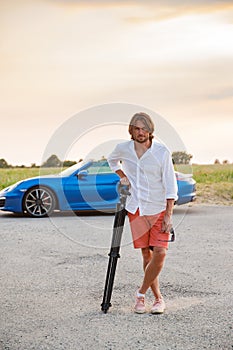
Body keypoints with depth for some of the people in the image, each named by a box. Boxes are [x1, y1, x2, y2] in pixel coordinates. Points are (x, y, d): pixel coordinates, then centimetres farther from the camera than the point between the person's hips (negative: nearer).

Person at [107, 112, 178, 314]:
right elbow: (112, 160, 24)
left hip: (159, 208, -2)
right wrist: (122, 176, 5)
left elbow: (170, 185, -8)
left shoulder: (162, 152, -10)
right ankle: (158, 298, 13)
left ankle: (141, 294, 5)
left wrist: (168, 215, -12)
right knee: (147, 254, 3)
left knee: (160, 253, -13)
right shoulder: (123, 149, -1)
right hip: (136, 209, 2)